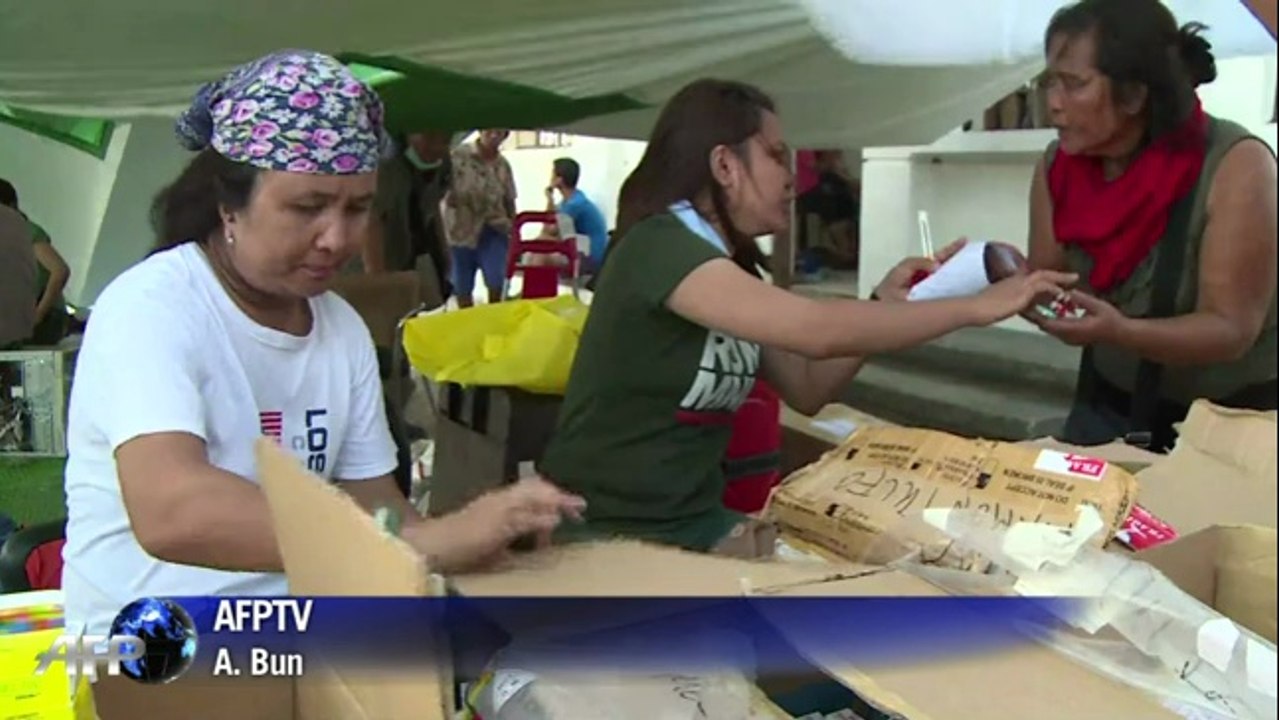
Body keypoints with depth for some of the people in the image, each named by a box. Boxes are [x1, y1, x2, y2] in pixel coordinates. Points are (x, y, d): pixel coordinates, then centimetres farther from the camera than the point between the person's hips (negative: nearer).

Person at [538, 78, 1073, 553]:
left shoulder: (730, 270, 11)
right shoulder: (658, 245, -19)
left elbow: (808, 389, 10)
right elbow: (820, 331, -29)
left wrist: (887, 303, -1)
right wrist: (978, 307, -20)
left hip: (697, 519, 8)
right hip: (601, 529, -8)